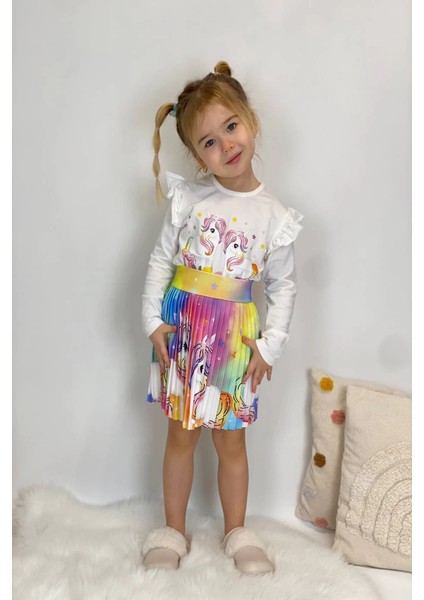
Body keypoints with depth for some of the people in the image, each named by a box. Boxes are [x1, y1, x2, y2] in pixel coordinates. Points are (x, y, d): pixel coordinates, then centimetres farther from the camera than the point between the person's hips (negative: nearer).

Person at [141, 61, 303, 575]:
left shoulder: (273, 215, -3)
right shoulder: (188, 198, -4)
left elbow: (283, 285, 2)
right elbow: (161, 259, 1)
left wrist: (271, 343, -4)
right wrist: (153, 321, -5)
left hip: (236, 340, 0)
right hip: (181, 333, 0)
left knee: (230, 439, 12)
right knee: (180, 435, 12)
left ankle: (237, 532, 33)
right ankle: (173, 531, 30)